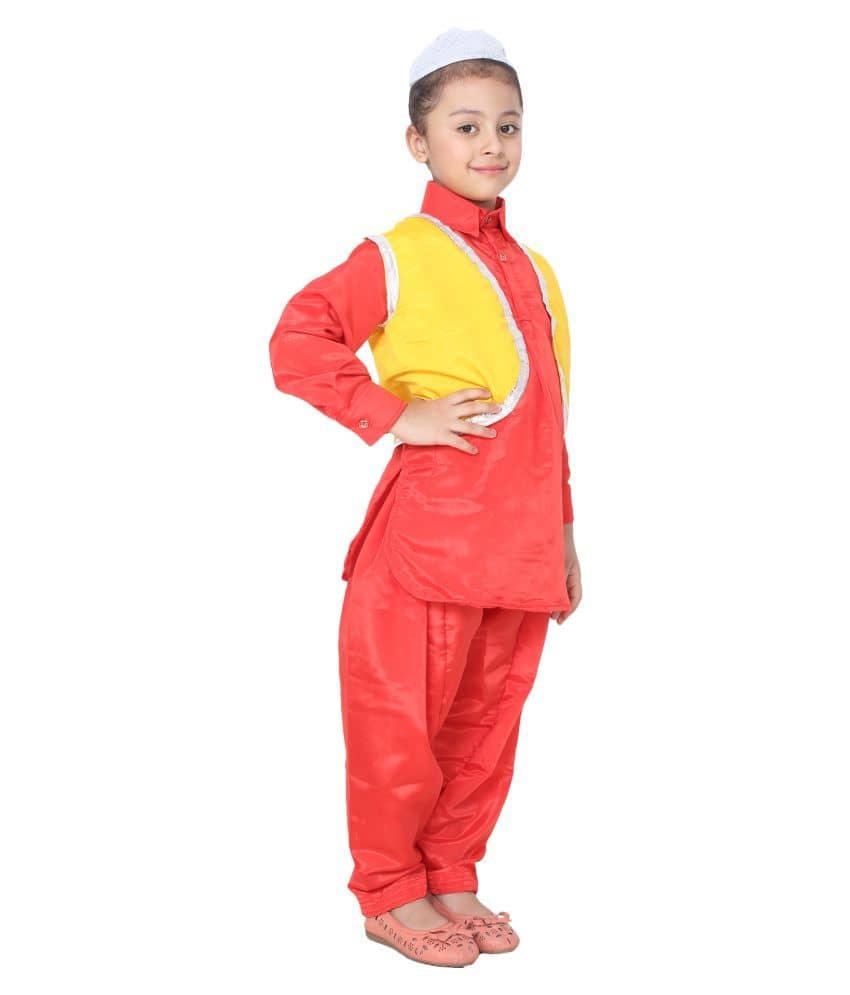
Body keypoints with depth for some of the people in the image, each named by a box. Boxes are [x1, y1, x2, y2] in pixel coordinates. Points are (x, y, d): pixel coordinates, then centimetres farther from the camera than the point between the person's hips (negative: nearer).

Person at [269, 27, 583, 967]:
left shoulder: (533, 270, 15)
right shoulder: (399, 256, -5)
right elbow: (297, 342, -14)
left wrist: (562, 528, 18)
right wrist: (396, 416, -16)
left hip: (519, 550, 6)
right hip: (427, 540, -6)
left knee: (485, 723, 13)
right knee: (402, 723, 3)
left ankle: (452, 879, 29)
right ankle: (389, 893, 20)